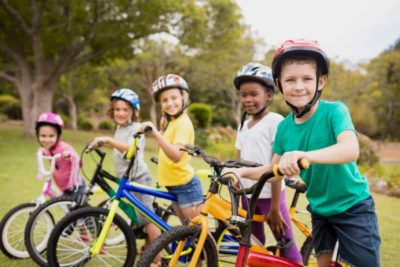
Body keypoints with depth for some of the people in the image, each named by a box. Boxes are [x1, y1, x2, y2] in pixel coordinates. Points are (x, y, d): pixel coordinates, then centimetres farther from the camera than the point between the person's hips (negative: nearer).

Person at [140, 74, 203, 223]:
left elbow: (176, 155, -33)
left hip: (185, 185, -10)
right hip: (174, 185, 10)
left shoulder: (183, 122, -18)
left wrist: (156, 135, -45)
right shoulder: (171, 122, 12)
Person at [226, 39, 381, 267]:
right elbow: (274, 170, 3)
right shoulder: (284, 127, -6)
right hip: (320, 209, 5)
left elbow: (351, 150, -38)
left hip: (353, 207, -4)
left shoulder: (334, 111, -20)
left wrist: (305, 155, -53)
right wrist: (243, 171, -12)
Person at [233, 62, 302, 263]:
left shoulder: (275, 121, -11)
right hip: (248, 194, 7)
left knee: (287, 246, -1)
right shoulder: (244, 125, 11)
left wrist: (275, 207, -15)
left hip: (269, 194, -7)